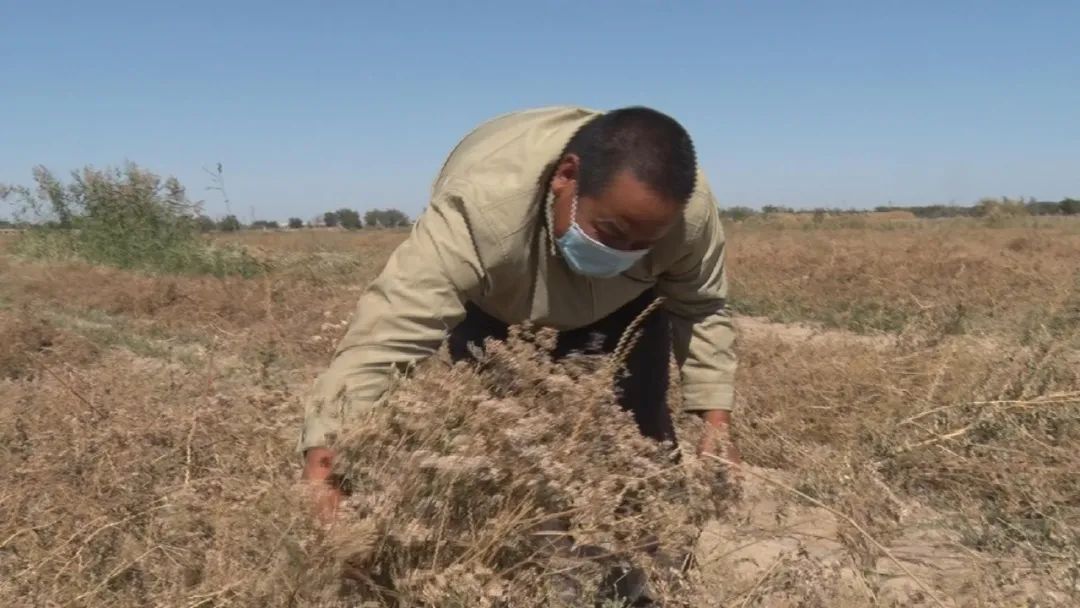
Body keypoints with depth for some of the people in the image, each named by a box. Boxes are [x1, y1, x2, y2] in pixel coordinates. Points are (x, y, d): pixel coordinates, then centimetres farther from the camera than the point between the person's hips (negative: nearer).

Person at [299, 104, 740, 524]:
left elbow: (701, 309, -15)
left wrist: (717, 425, -22)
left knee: (636, 415, -10)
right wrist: (324, 458, -61)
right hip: (489, 298, -1)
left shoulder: (691, 210, -33)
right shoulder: (480, 209, -46)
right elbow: (387, 331, -52)